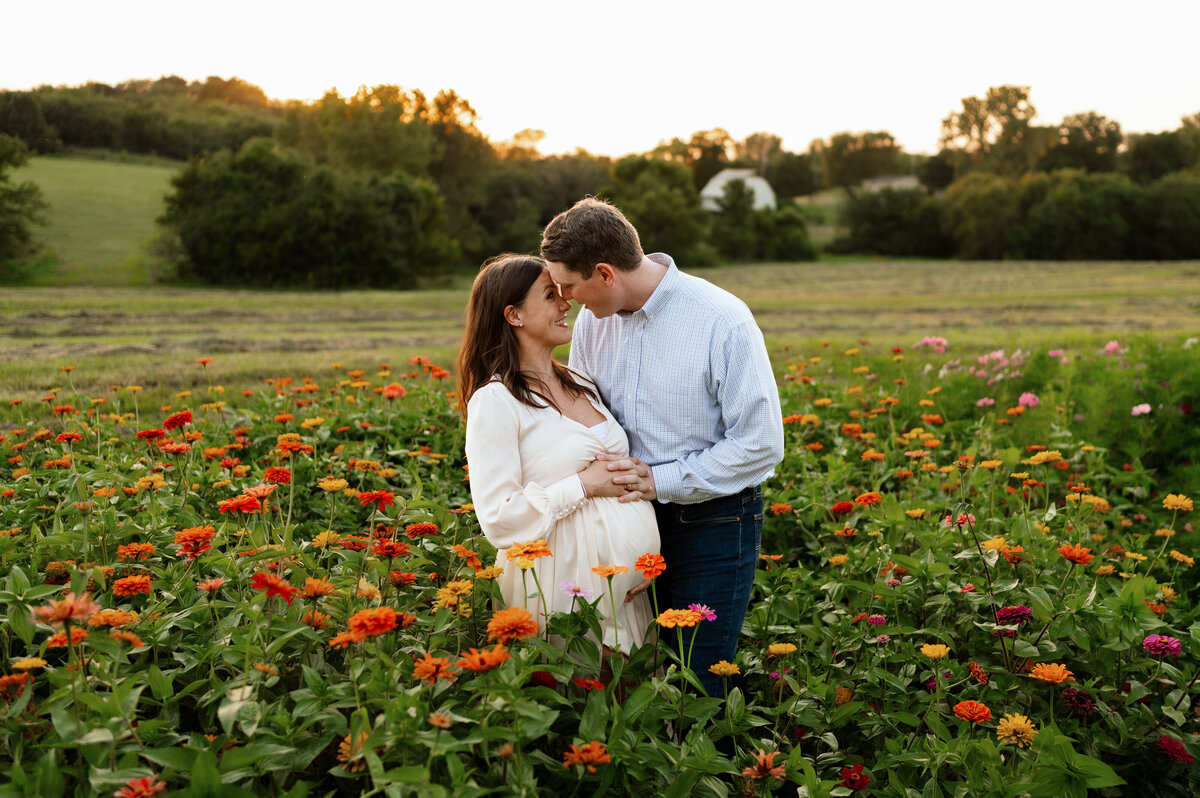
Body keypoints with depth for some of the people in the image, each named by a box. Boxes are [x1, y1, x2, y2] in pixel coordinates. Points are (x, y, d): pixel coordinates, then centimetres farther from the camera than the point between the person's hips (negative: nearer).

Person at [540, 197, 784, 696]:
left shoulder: (723, 322, -17)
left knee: (694, 687, -1)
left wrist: (661, 481, -19)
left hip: (711, 527, -5)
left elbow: (761, 445, -17)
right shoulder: (592, 319, 2)